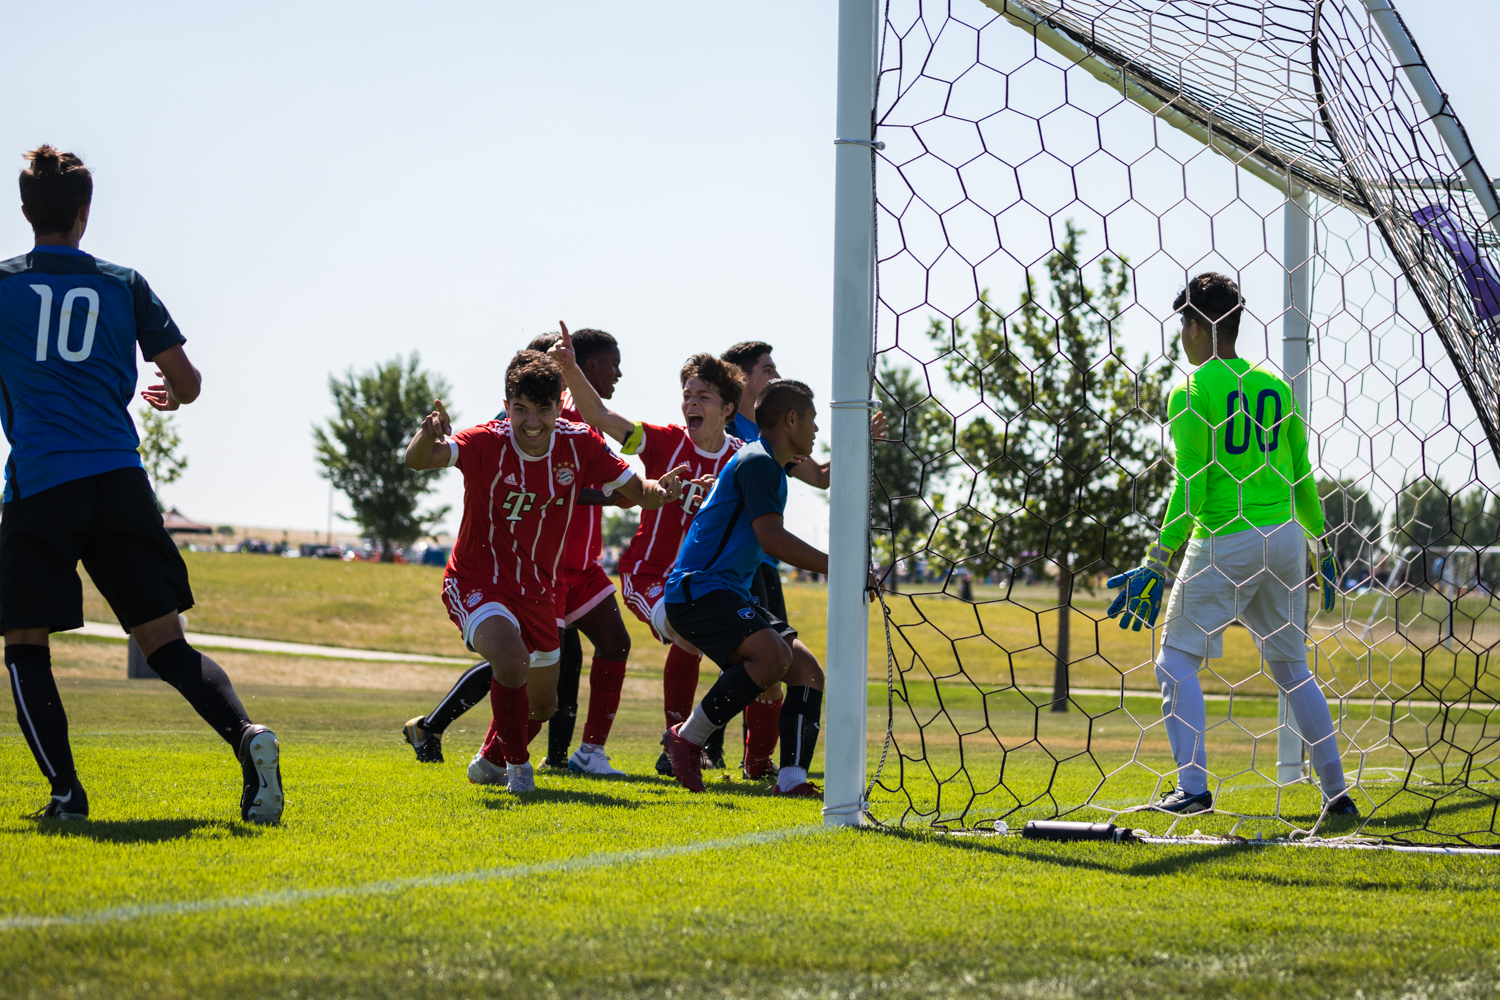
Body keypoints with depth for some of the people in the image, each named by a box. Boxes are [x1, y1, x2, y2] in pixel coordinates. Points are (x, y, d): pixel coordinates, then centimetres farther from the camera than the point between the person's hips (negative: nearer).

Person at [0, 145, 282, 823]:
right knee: (164, 641, 5)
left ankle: (65, 790, -9)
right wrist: (171, 394, 37)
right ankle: (245, 734, -20)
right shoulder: (124, 285, 12)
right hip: (120, 478, 3)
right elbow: (188, 383, 13)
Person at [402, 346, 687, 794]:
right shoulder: (487, 442, -22)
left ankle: (489, 761, 46)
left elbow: (637, 491, -4)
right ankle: (517, 765, -11)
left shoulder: (579, 444, -10)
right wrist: (427, 437, -59)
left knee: (542, 705, 17)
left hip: (537, 590, 5)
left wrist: (660, 491, -28)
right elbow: (416, 459, -36)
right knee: (512, 663, -33)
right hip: (477, 582, -5)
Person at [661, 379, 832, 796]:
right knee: (773, 655, -30)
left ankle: (792, 778, -13)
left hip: (732, 595, 10)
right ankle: (687, 739, -16)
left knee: (807, 669, -2)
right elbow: (772, 538, -20)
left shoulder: (771, 464, 19)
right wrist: (839, 568, -18)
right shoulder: (756, 461, -11)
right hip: (696, 589, -10)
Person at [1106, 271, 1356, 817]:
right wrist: (1323, 547, 22)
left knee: (1177, 659, 3)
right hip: (1286, 534, 6)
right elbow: (1301, 479, 13)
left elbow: (1191, 487, -13)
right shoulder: (1275, 384, 11)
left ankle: (1193, 785, -10)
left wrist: (1157, 563, -11)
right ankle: (1336, 792, 14)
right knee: (1291, 666, 15)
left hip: (1224, 541, -6)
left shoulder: (1191, 390, -6)